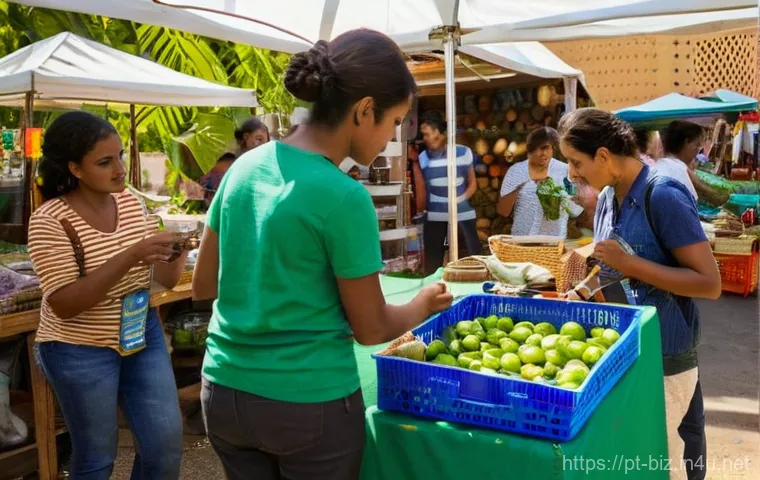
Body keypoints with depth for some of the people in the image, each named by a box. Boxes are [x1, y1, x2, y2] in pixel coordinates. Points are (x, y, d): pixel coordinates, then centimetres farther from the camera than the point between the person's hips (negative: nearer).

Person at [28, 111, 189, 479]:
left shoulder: (130, 201, -1)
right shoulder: (49, 220, -16)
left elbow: (164, 279, 1)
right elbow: (64, 304, -24)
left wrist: (177, 249, -21)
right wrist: (129, 257, -32)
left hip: (143, 335, 5)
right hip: (80, 352, -5)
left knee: (167, 443, 9)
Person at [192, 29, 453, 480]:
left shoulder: (244, 167, -2)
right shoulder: (343, 197, -20)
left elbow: (203, 285, 7)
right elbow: (371, 328, -10)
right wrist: (425, 303, 8)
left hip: (225, 392, 6)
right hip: (309, 403, -5)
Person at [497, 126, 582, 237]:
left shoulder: (564, 171, -2)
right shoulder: (515, 171, -1)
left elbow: (577, 210, -5)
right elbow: (502, 211, -3)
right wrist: (515, 190, -19)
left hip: (553, 240, 0)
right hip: (521, 239, 0)